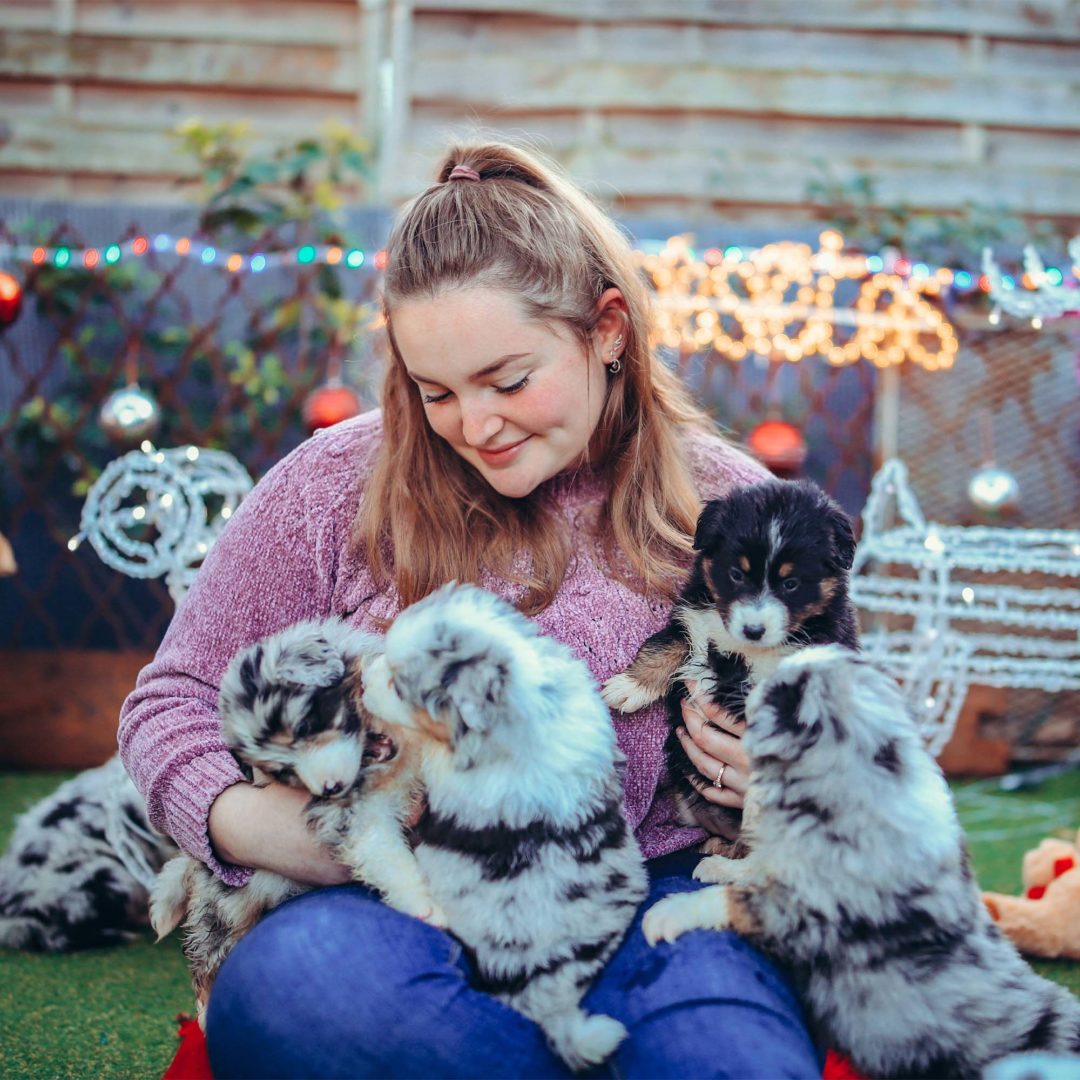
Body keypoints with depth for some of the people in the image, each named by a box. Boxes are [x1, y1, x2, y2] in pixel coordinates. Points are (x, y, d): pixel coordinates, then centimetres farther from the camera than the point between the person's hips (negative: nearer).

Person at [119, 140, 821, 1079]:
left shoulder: (727, 506, 5)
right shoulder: (342, 485, 1)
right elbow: (178, 695, 9)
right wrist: (242, 816, -13)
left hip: (658, 899, -1)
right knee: (291, 978, -35)